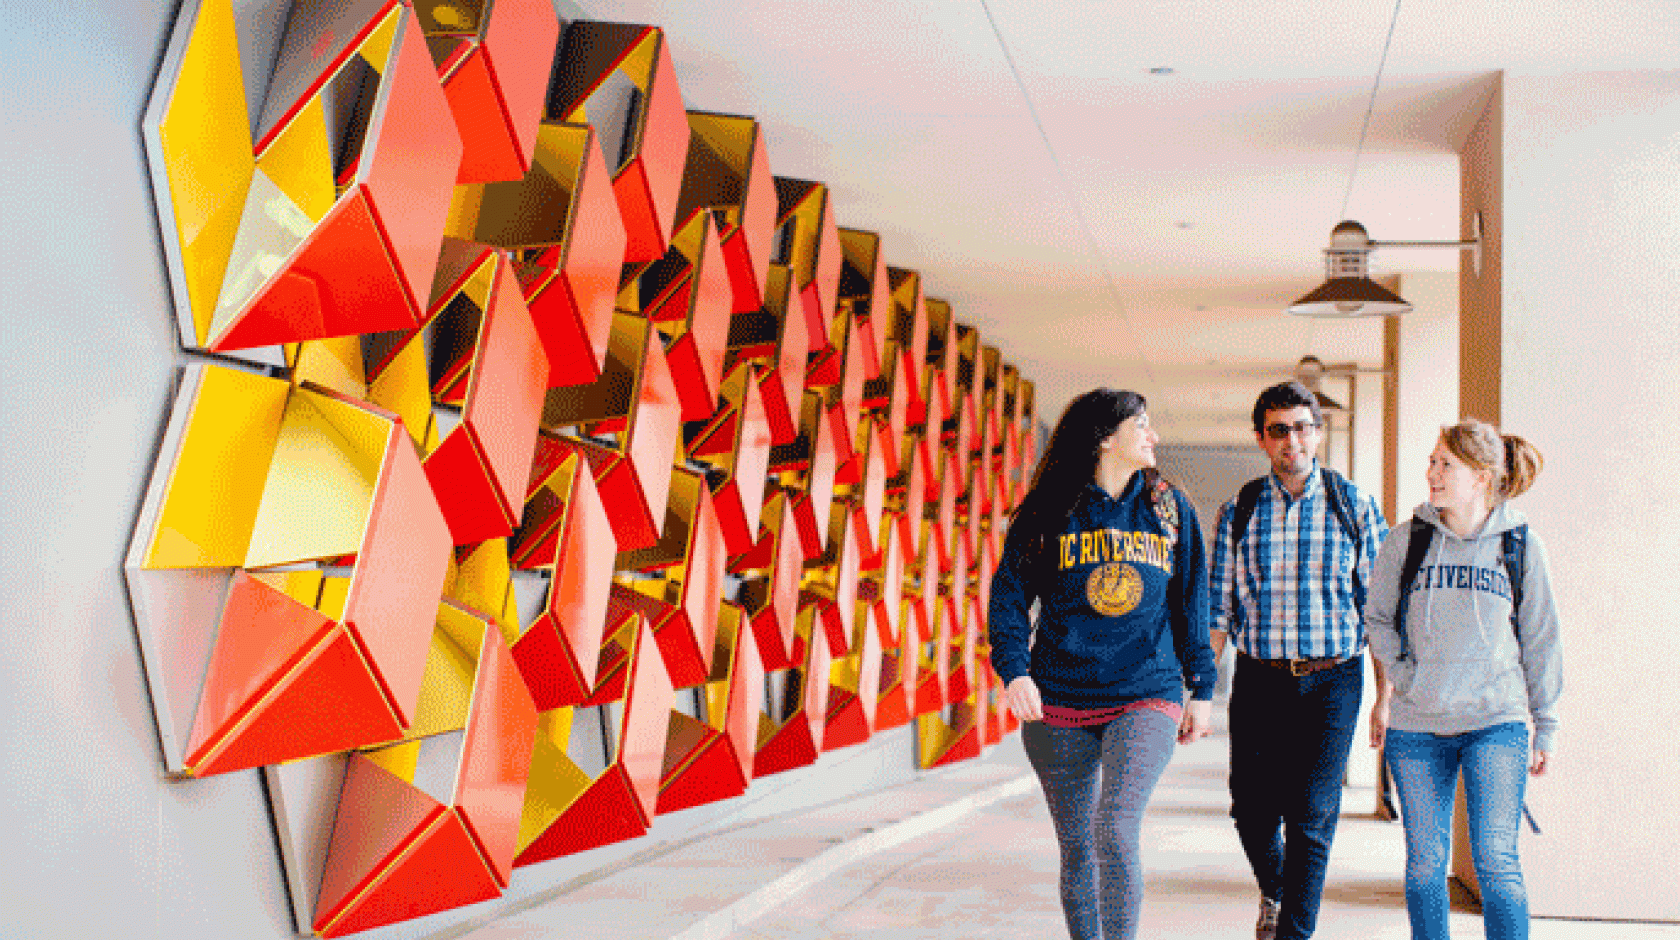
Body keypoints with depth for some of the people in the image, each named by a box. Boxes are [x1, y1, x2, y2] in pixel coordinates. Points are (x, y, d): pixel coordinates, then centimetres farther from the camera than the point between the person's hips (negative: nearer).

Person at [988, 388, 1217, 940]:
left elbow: (1192, 604, 14)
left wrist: (1202, 688, 12)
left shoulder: (1171, 509, 9)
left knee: (1116, 831, -19)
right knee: (1076, 847, 8)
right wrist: (1014, 669, -16)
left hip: (1147, 697, 0)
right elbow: (1009, 594, -1)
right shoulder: (1047, 512, 2)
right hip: (1059, 702, 0)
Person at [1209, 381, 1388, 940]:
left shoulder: (1354, 506, 3)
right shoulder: (1238, 513, 5)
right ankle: (1274, 890, 38)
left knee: (1311, 817, -6)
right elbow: (1217, 609, 6)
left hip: (1332, 682, -1)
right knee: (1252, 811, 7)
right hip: (1258, 681, 2)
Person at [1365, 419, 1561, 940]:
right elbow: (1378, 617, 13)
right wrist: (1399, 679, -1)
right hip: (1416, 726, 2)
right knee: (1425, 862, 6)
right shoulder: (1407, 540, 2)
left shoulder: (1520, 545, 1)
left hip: (1496, 722, -1)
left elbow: (1540, 639, 8)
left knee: (1496, 862, -6)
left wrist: (1545, 724, 8)